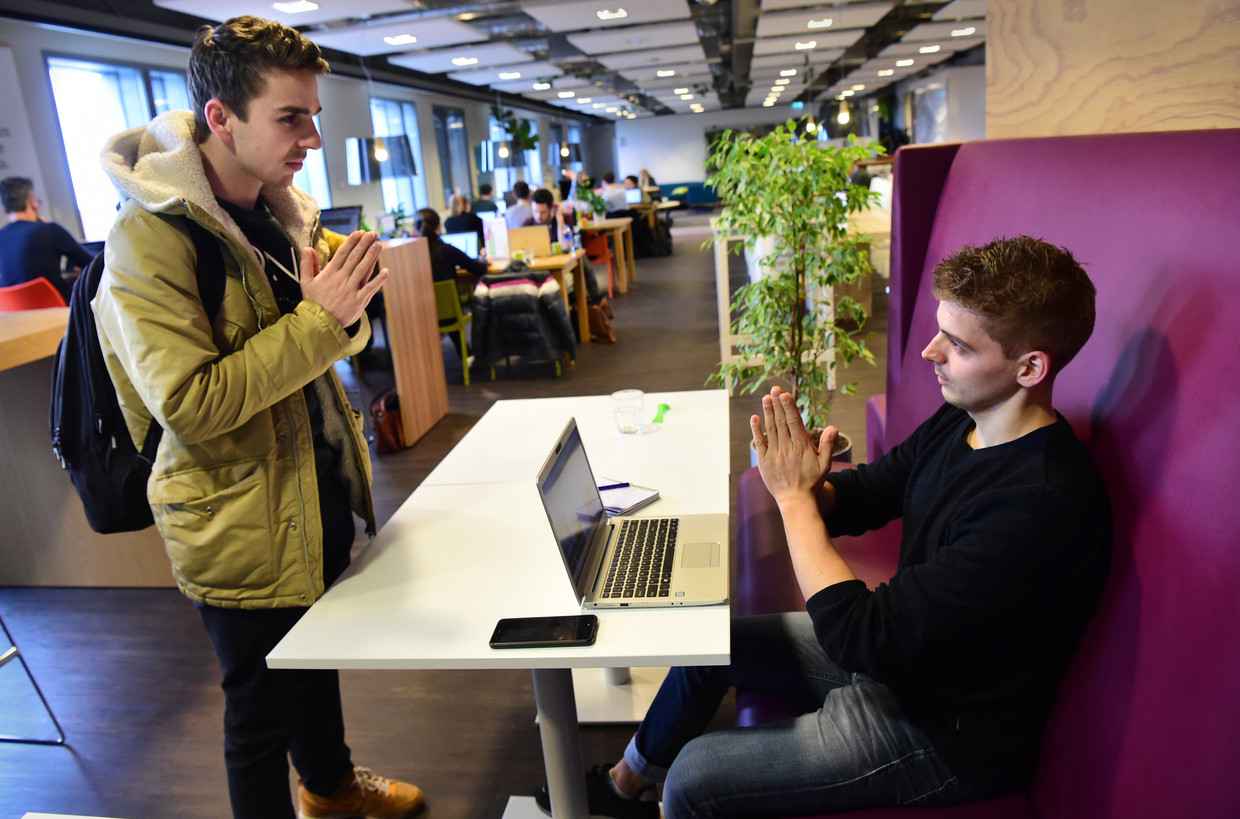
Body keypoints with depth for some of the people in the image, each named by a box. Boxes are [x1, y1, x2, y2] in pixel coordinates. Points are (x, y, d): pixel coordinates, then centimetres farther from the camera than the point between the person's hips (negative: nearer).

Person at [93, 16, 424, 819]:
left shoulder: (283, 214, 5)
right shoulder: (149, 238, -20)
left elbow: (333, 343, 12)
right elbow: (189, 402, -26)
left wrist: (347, 307, -11)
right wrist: (316, 318, -28)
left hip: (321, 493, 8)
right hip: (243, 525, -8)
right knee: (262, 713, 12)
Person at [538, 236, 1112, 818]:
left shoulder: (1039, 505, -34)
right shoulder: (962, 421, -5)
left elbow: (866, 637, -33)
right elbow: (859, 497, 4)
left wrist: (795, 496, -26)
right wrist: (807, 485, -20)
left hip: (946, 734, -8)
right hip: (896, 653, 9)